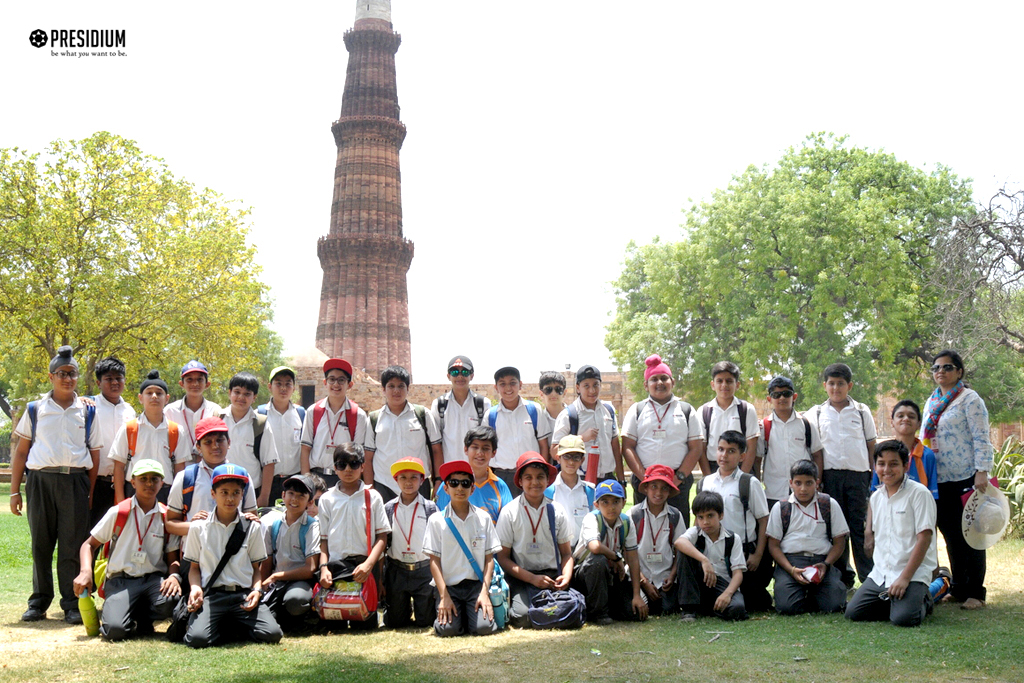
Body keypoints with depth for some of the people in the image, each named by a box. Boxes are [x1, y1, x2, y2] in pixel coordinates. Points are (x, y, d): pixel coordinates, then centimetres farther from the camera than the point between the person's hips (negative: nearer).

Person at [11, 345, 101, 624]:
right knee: (41, 544, 6)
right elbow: (21, 452, 10)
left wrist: (89, 494, 1)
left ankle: (72, 604, 5)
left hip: (75, 481, -1)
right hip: (41, 480, 1)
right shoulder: (35, 410, 9)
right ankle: (39, 602, 16)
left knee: (72, 546, -1)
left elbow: (95, 456, 9)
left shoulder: (87, 412, 10)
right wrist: (15, 491, 4)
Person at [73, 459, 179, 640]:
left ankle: (142, 618, -1)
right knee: (114, 630, -30)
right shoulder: (118, 512, 4)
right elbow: (90, 544, 8)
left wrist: (174, 576, -13)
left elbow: (171, 556, 10)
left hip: (154, 579, 2)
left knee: (172, 599, -35)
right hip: (120, 581, -2)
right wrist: (85, 571, -11)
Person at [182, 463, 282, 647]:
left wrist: (257, 589, -7)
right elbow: (194, 567, 12)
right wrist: (195, 588, -8)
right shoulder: (199, 528, 7)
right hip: (211, 595, -2)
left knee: (272, 634, -21)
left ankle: (229, 626, 7)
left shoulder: (252, 527, 9)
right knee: (197, 638, -30)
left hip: (243, 594, 2)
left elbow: (256, 567, 12)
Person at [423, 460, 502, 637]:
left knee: (483, 627, -21)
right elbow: (434, 560, -1)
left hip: (476, 584, 1)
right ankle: (451, 610, 12)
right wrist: (444, 596, -10)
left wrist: (484, 592, -7)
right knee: (447, 629, -22)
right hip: (448, 585, -1)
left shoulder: (483, 518, 7)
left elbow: (489, 558, 5)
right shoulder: (437, 520, 2)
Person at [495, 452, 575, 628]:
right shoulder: (509, 512, -1)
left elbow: (566, 553, 9)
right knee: (524, 617, -28)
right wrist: (533, 578, -13)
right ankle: (510, 610, 7)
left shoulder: (557, 511, 8)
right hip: (521, 578, -2)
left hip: (551, 575, 2)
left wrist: (566, 577, -12)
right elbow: (503, 557, -2)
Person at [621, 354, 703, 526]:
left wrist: (679, 477, -7)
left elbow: (696, 448, 6)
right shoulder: (636, 410, 13)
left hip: (678, 483, 0)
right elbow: (627, 447, 5)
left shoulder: (687, 411, 13)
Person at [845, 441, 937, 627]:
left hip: (913, 573, -6)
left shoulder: (919, 493, -9)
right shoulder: (876, 497, 11)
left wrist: (905, 577, -19)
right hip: (880, 574, 6)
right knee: (853, 612, -8)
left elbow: (924, 538, -15)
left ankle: (923, 600, 7)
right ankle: (893, 602, 15)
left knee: (903, 618, -26)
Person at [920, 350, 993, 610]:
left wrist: (982, 472, -18)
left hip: (966, 478, -6)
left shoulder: (969, 399, -5)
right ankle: (958, 588, 17)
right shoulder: (931, 402, 16)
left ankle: (975, 593, 5)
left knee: (970, 535, -1)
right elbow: (924, 438, 23)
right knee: (951, 535, 9)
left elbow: (981, 438, -11)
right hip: (940, 481, 6)